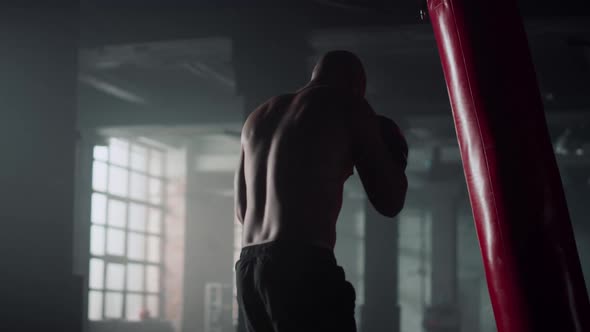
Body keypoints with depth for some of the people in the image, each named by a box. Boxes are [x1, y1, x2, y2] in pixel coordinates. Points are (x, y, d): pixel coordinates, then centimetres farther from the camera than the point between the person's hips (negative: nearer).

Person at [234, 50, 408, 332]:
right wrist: (395, 158, 22)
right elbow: (389, 202, 1)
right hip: (303, 266, -7)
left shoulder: (259, 117, 22)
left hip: (248, 268, 8)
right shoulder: (348, 106, 4)